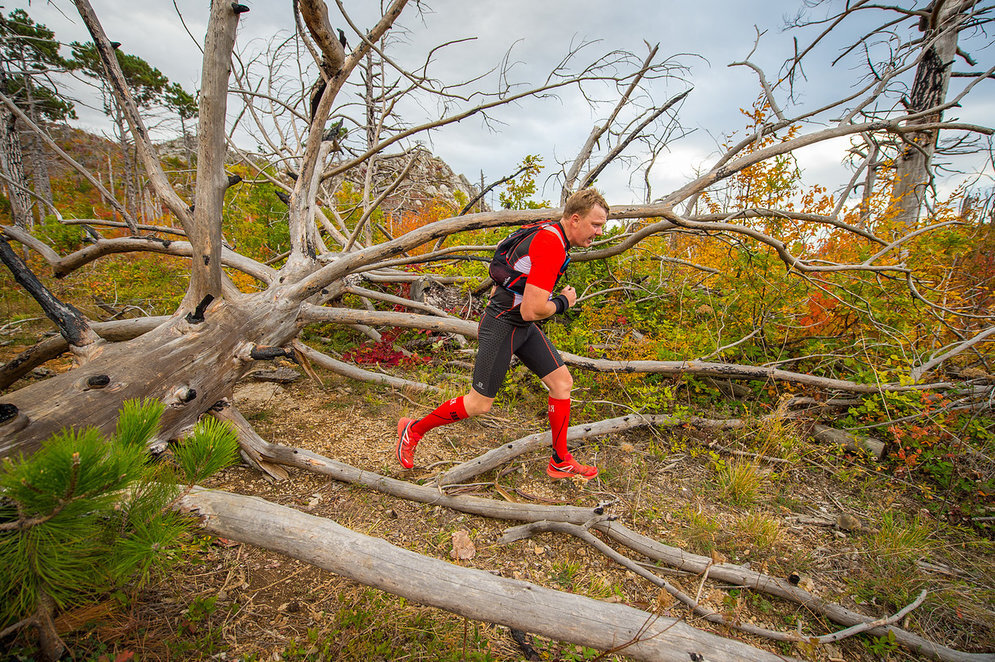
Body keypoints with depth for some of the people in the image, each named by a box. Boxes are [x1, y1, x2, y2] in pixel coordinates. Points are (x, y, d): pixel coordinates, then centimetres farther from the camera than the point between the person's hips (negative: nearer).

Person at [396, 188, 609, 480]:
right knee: (480, 404, 0)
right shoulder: (551, 247, -25)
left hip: (523, 326, 10)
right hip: (501, 327, -10)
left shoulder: (549, 234, 7)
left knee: (562, 381, 6)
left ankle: (560, 462, 20)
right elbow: (531, 311, -28)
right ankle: (413, 429, 22)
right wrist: (563, 302, -11)